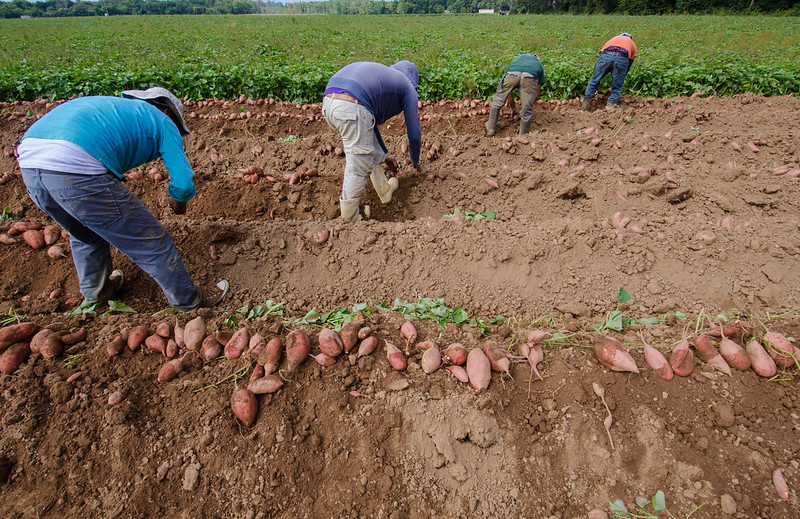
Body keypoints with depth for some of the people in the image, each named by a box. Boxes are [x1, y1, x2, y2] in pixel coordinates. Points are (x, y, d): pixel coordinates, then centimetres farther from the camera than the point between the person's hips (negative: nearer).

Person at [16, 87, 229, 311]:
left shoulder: (114, 106, 34)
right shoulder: (162, 120, 15)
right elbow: (183, 183, 4)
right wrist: (178, 201, 28)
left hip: (28, 161, 9)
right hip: (77, 168, -8)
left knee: (85, 234, 33)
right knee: (150, 241, 8)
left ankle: (95, 292, 52)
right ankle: (189, 299, 24)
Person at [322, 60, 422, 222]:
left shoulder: (380, 75, 38)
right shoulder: (407, 87, 19)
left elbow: (371, 122, 44)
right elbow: (414, 132, 20)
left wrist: (384, 153, 51)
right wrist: (415, 160, 39)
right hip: (353, 107, -8)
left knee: (372, 151, 26)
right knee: (358, 167, 3)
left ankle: (385, 191, 43)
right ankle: (349, 219, 15)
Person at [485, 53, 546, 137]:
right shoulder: (539, 65, 39)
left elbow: (509, 90, 45)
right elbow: (536, 95, 36)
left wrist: (512, 108, 55)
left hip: (511, 73, 1)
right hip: (530, 76, -1)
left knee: (498, 101, 22)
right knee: (526, 111, 13)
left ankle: (491, 129, 30)